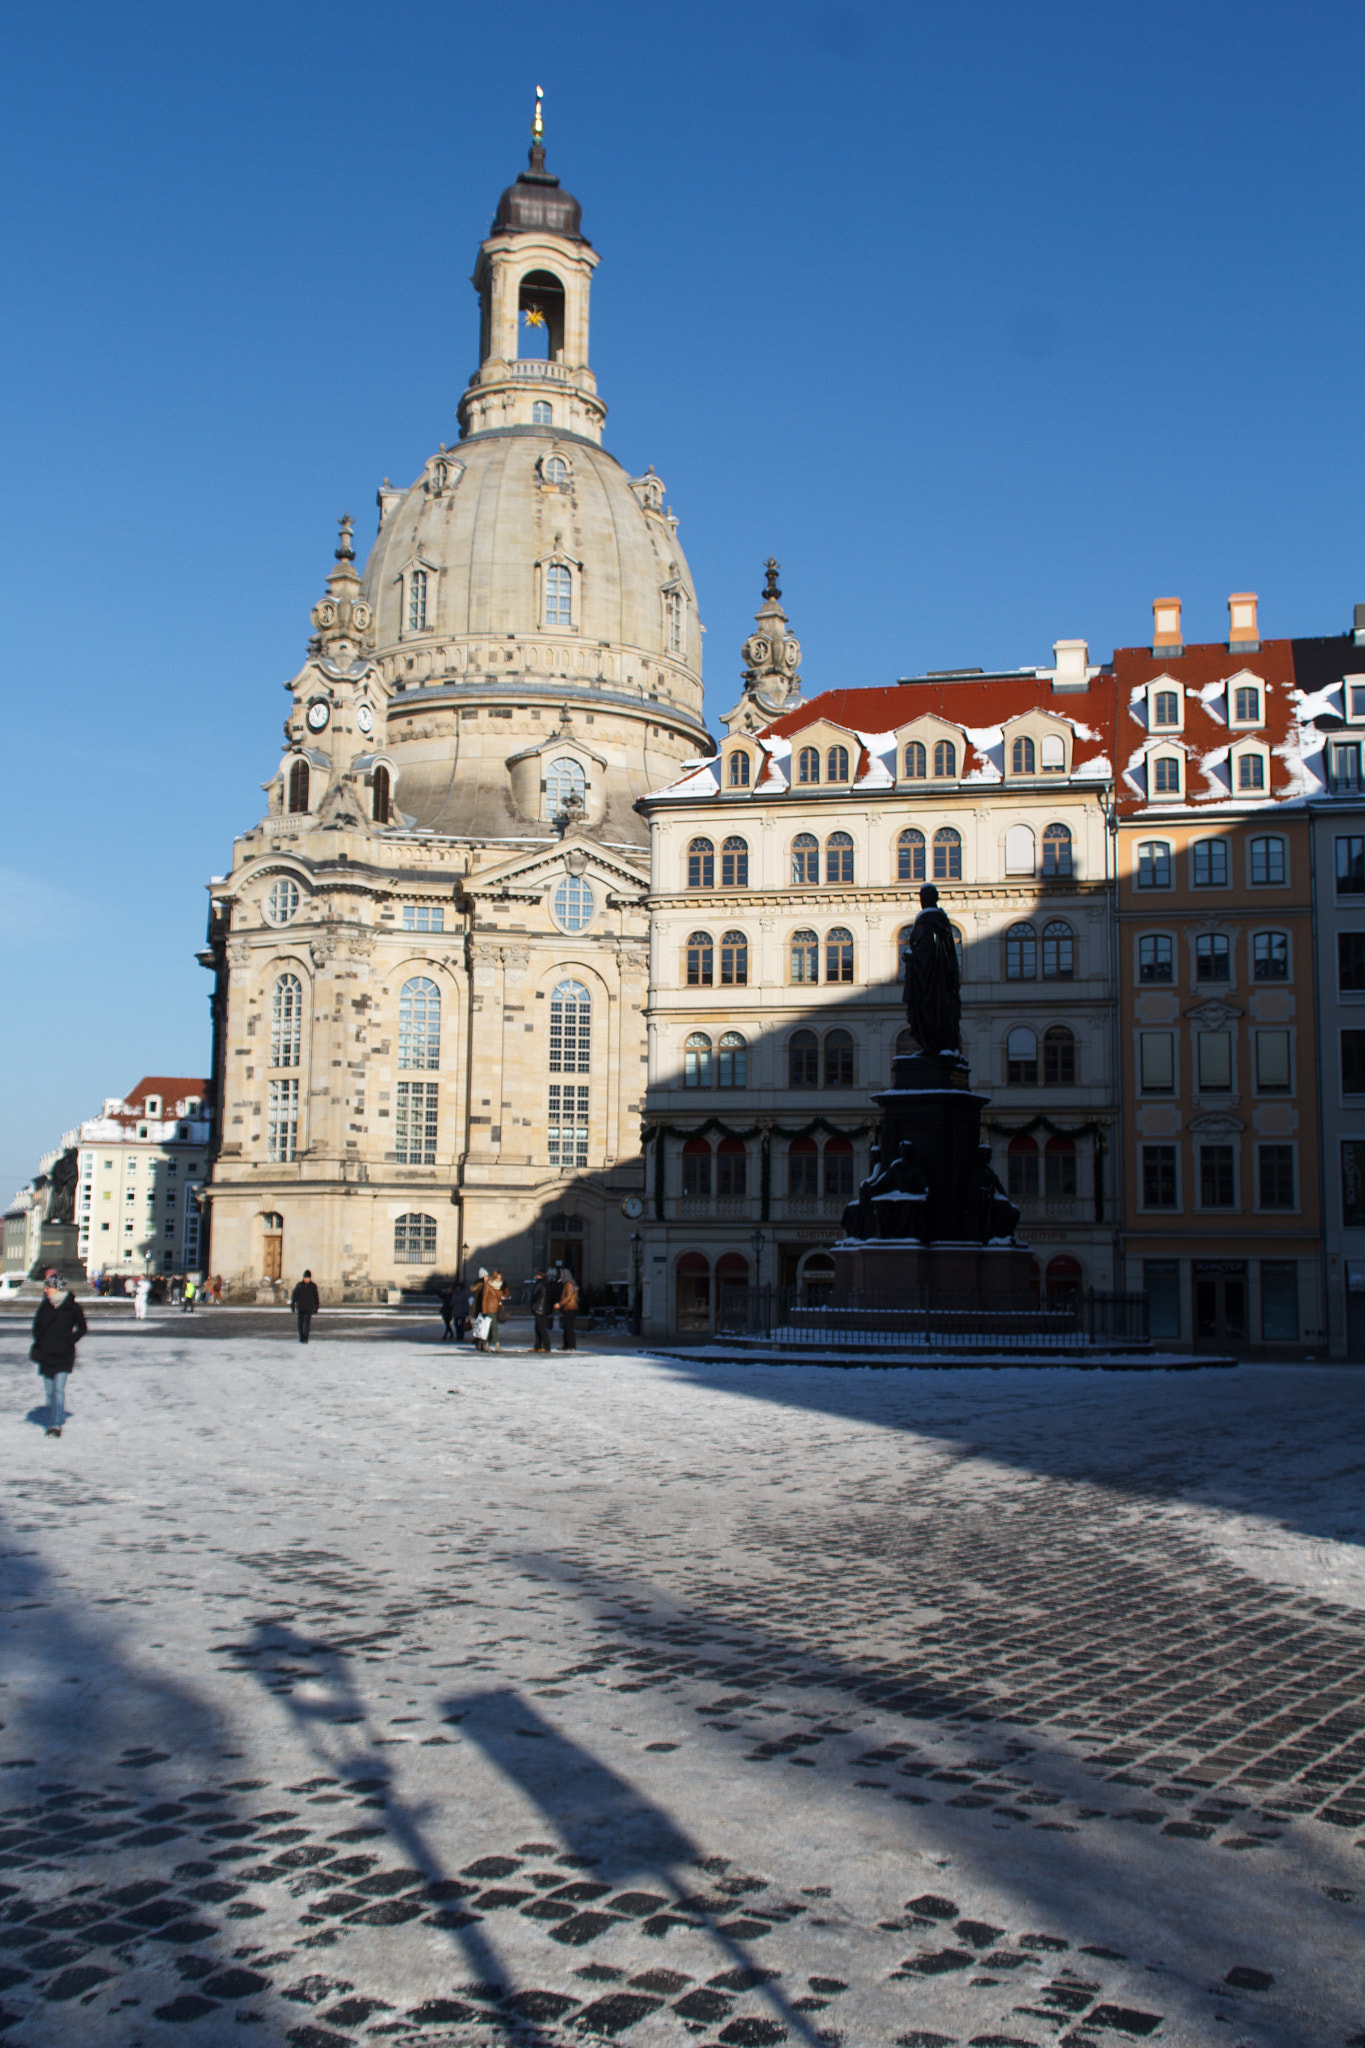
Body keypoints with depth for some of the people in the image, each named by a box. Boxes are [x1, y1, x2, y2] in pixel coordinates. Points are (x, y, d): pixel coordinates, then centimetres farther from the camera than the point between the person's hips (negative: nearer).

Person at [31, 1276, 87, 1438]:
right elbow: (37, 1326, 15)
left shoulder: (73, 1307, -7)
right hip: (46, 1353, 4)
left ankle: (56, 1425, -12)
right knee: (50, 1391, 9)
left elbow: (82, 1328, 5)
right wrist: (37, 1344, 2)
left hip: (64, 1355, -4)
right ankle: (52, 1421, 23)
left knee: (59, 1389, -12)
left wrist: (70, 1341, -6)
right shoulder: (44, 1306, 2)